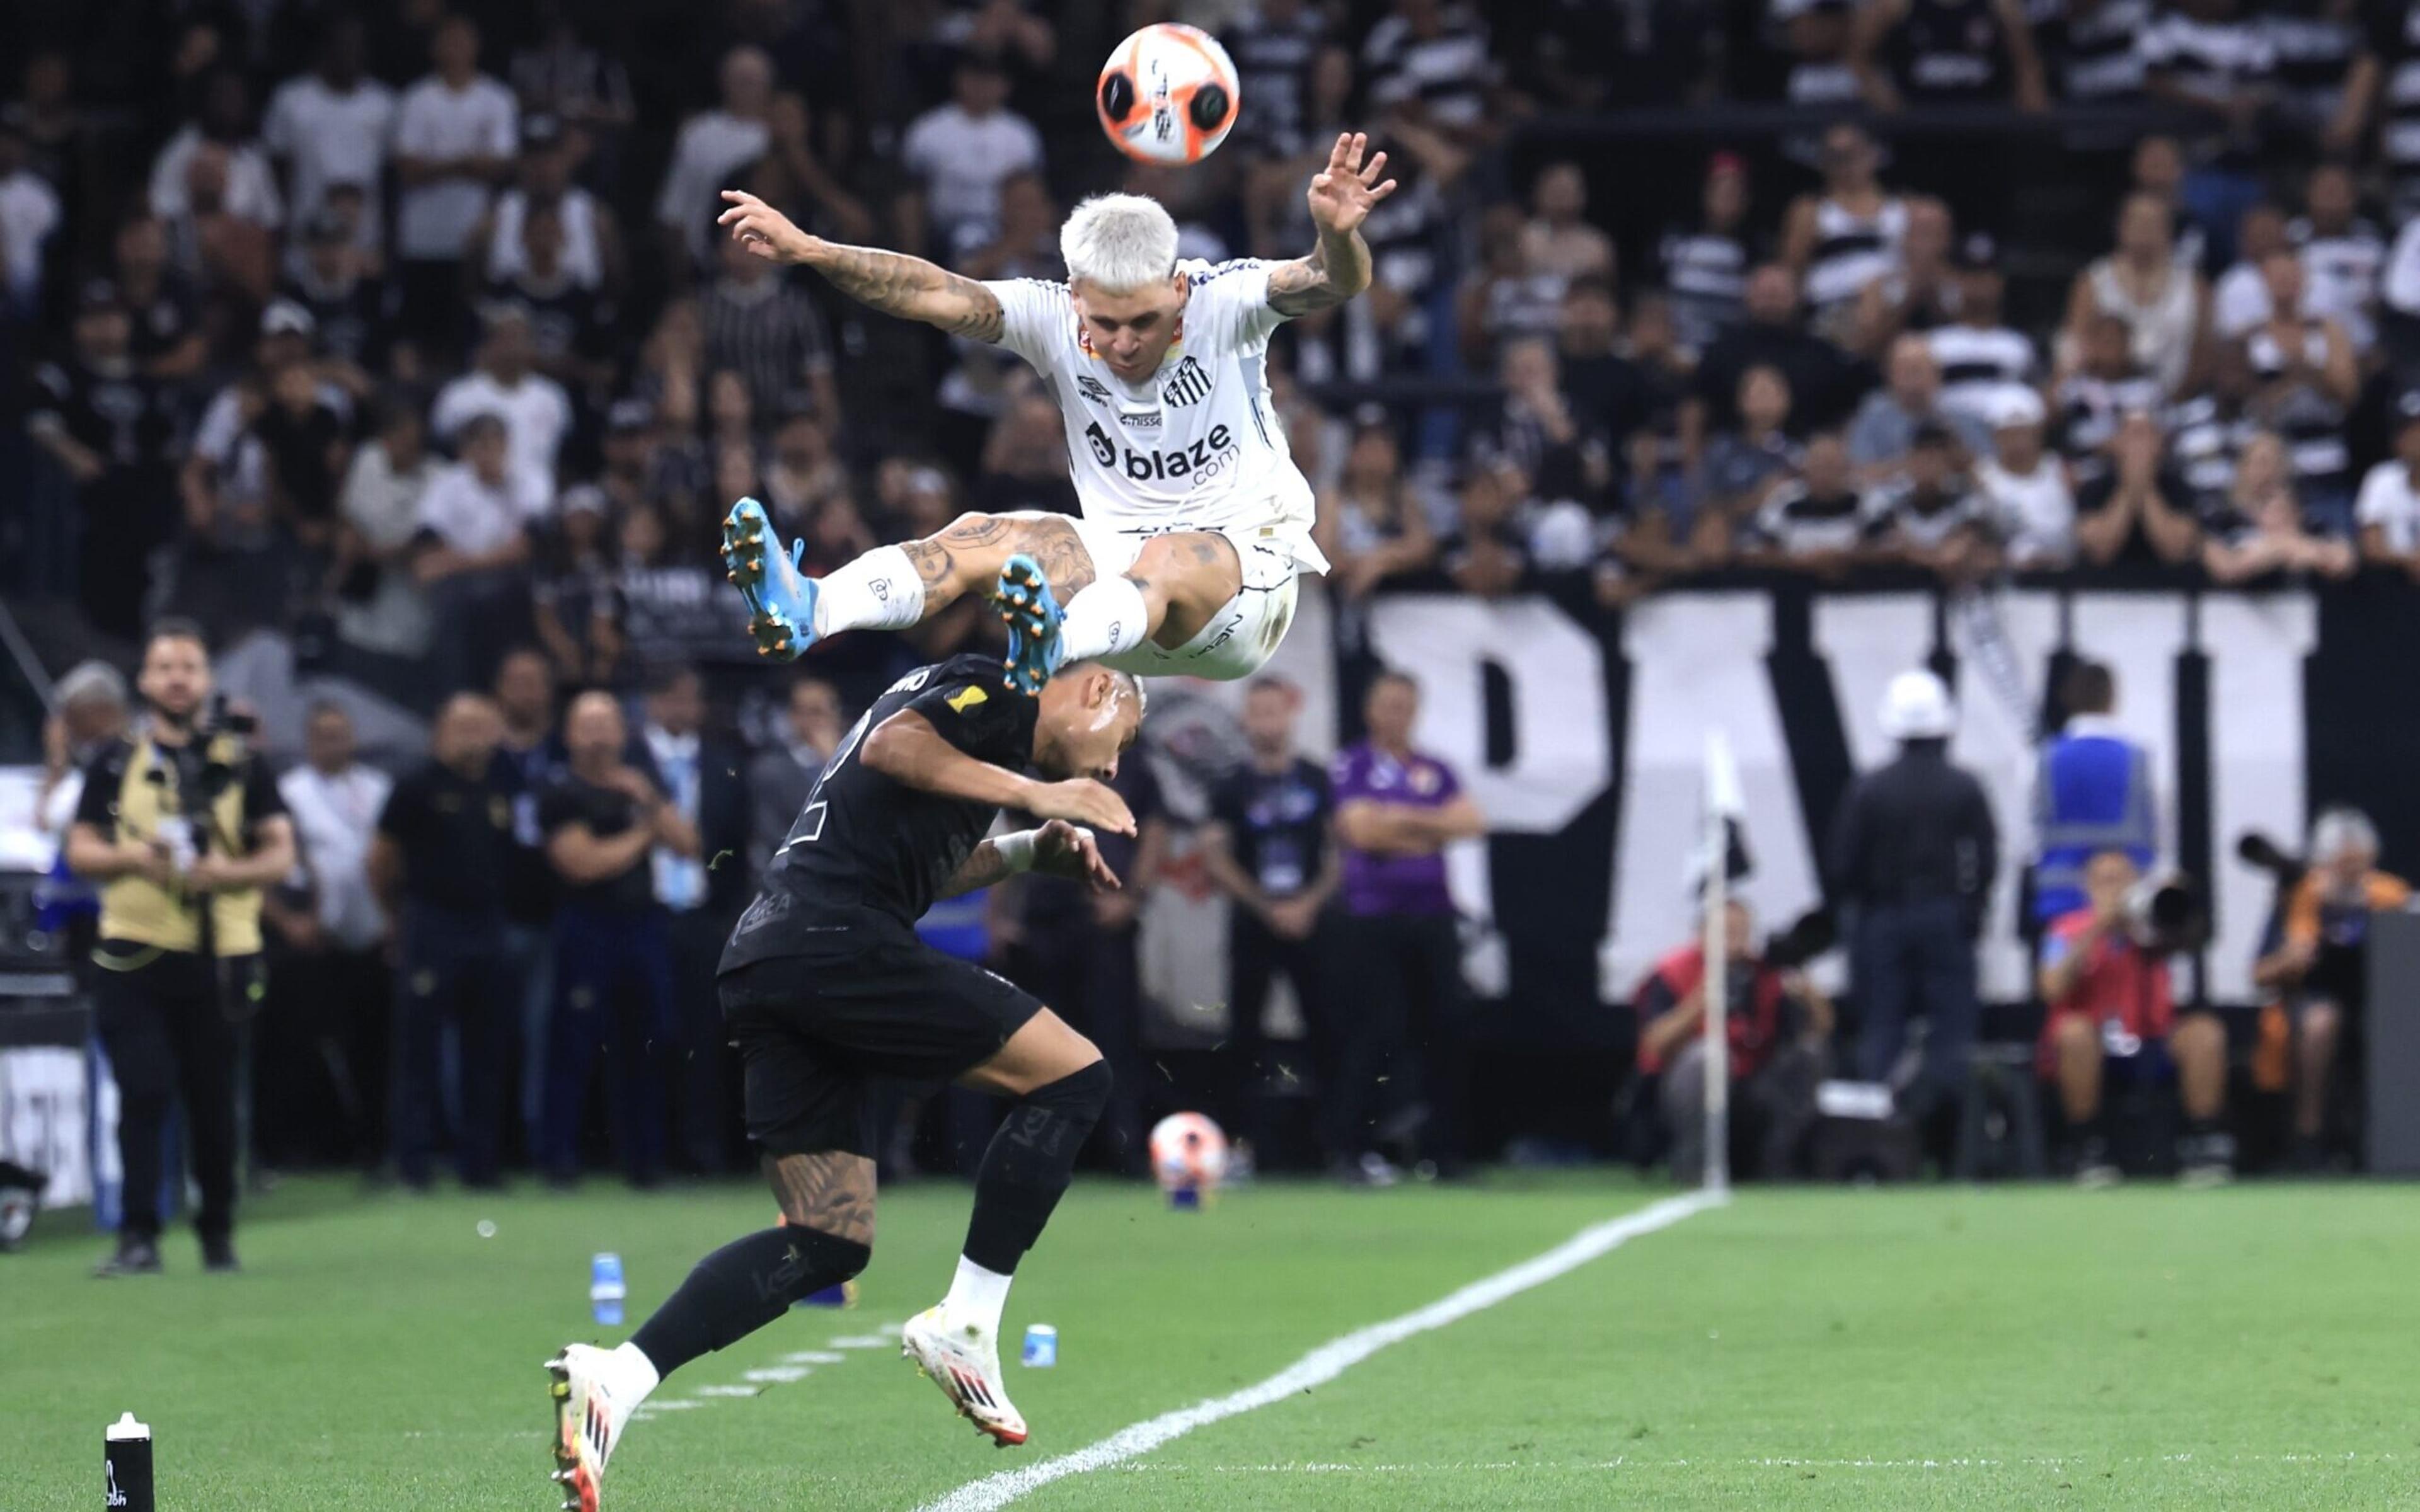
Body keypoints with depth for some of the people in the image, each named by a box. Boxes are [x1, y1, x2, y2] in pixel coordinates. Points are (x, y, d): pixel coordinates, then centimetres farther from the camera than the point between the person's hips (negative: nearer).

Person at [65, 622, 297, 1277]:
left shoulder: (240, 762, 7)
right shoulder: (116, 763, 9)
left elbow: (280, 854, 5)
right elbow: (80, 851, 7)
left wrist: (227, 872, -14)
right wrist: (134, 858, -13)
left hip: (219, 957, 0)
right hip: (134, 956, 0)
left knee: (213, 1100, 6)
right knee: (143, 1092, -10)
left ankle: (217, 1230, 21)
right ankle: (138, 1237, -10)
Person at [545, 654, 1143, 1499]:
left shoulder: (994, 721, 30)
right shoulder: (995, 693, 2)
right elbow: (893, 745, -17)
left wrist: (1033, 852, 27)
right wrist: (1032, 794, -16)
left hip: (764, 966, 10)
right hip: (836, 944, -10)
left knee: (829, 1242, 8)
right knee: (1072, 1078, -4)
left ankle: (617, 1376, -6)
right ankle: (964, 1327, -4)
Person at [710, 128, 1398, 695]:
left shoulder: (1223, 301, -11)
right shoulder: (1055, 319, -4)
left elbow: (1328, 284, -27)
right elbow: (938, 295, -13)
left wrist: (1337, 236, -51)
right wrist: (807, 252, -26)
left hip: (1248, 571, -4)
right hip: (1119, 559, 4)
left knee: (1169, 560, -38)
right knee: (982, 537, -22)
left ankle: (1052, 646, -71)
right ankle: (807, 613, -46)